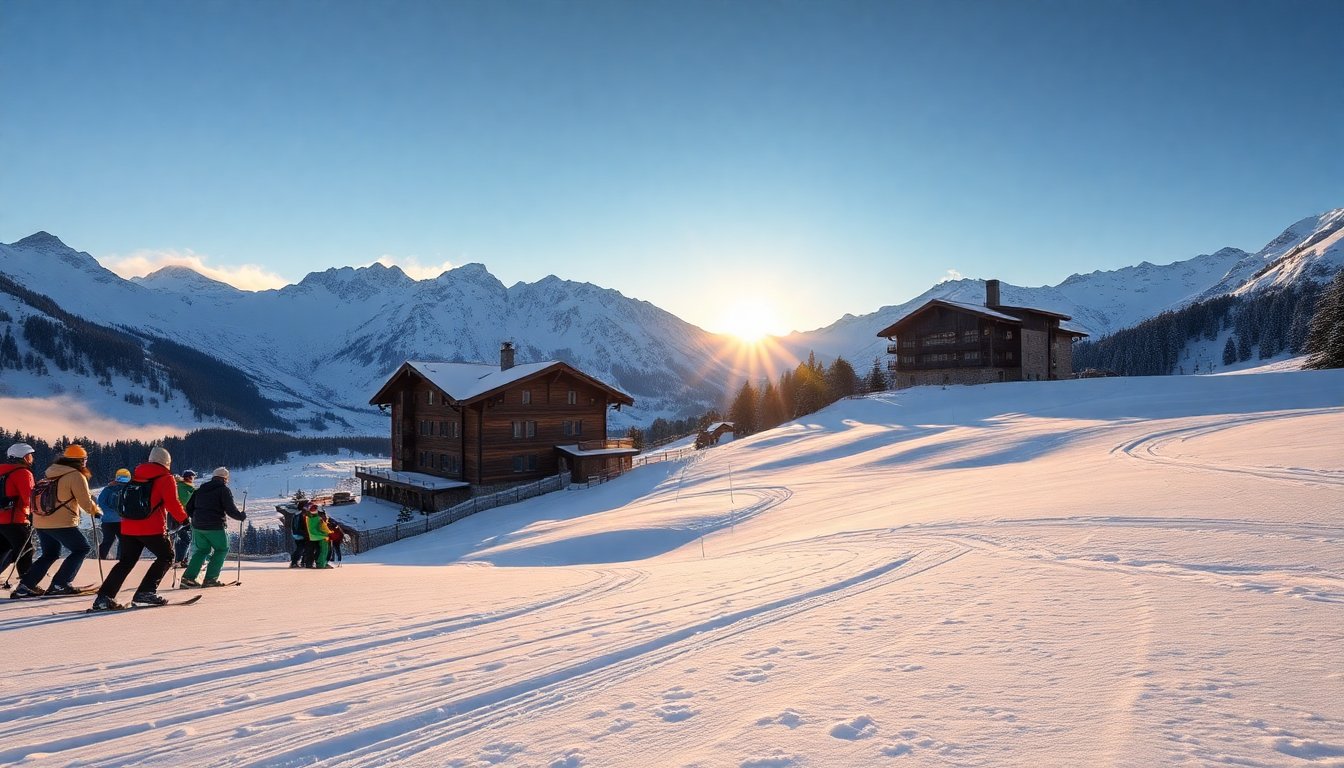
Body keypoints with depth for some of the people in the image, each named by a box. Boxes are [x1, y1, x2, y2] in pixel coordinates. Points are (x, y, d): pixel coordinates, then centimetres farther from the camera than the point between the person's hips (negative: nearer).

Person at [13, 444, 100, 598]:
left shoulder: (48, 472, 12)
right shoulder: (76, 476, -11)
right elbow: (86, 502, -10)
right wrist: (97, 511, 8)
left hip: (40, 522, 8)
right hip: (62, 523, -8)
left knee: (49, 554, 22)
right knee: (82, 549, 8)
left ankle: (24, 586, 12)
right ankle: (60, 584, 0)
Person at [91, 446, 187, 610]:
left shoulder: (136, 475, 15)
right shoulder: (166, 478, -4)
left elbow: (127, 501, 22)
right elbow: (172, 504, -10)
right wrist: (184, 518, 3)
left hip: (128, 528, 6)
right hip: (152, 529, -6)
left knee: (126, 562, 13)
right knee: (166, 557, 10)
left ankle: (104, 597, 2)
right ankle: (146, 592, -3)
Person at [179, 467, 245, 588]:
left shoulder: (200, 490, 14)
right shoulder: (224, 490, -6)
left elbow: (189, 508, 15)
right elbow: (231, 510, -12)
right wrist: (242, 515, 5)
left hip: (198, 527, 6)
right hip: (215, 527, -6)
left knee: (202, 550, 20)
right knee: (222, 549, 10)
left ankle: (188, 577, 8)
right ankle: (210, 578, 2)